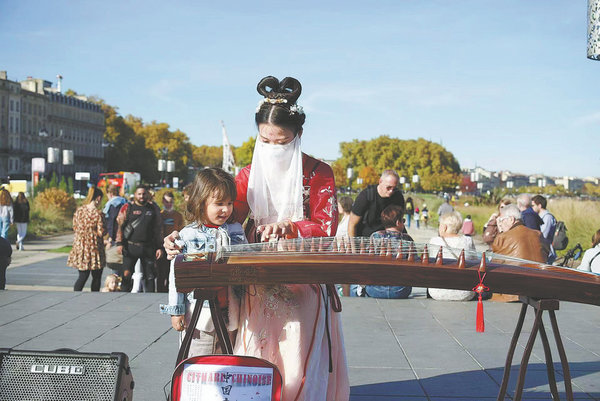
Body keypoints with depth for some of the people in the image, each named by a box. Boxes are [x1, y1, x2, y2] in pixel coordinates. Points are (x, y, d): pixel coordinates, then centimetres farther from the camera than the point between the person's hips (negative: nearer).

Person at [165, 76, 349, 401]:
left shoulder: (318, 174, 0)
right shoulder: (251, 174, 8)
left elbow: (326, 227, -6)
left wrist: (288, 227, -23)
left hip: (304, 285, -2)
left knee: (299, 360, -4)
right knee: (257, 360, 1)